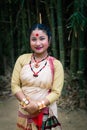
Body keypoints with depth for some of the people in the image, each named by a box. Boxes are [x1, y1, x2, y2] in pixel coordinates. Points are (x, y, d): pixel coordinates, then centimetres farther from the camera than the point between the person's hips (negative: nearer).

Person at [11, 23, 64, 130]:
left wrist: (38, 105, -20)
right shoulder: (22, 59, -1)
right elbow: (14, 85, -2)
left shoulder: (56, 64, -7)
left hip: (46, 112, -2)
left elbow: (56, 92, -8)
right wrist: (27, 103, -15)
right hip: (24, 111, 2)